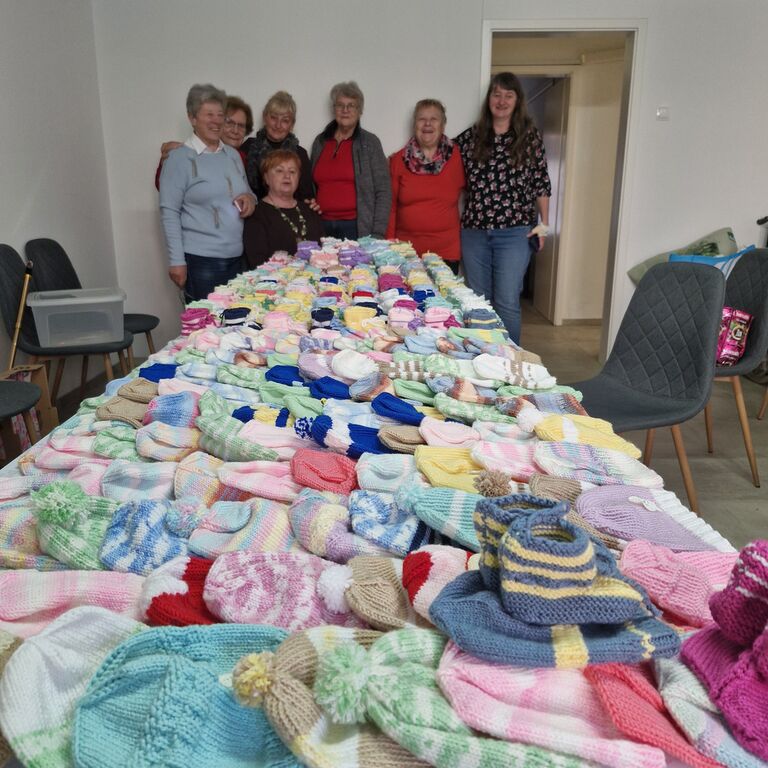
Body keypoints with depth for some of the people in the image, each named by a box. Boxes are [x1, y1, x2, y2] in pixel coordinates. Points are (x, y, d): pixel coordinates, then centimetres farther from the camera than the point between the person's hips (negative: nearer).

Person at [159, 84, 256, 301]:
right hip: (201, 260, -6)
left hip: (237, 257, 6)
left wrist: (250, 198, 2)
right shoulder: (180, 158, -3)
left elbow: (246, 192, 27)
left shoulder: (233, 155, 15)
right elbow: (169, 213, -7)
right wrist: (177, 261, -12)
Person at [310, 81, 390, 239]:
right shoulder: (320, 142, 12)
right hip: (322, 226, 3)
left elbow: (383, 192, -2)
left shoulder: (370, 143, 2)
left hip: (357, 227, -3)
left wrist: (378, 234, -10)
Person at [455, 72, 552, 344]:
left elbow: (541, 183, 6)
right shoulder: (470, 137, 7)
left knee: (507, 303, -4)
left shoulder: (530, 137, 3)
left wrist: (543, 224, 4)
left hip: (515, 232, -3)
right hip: (474, 230, 3)